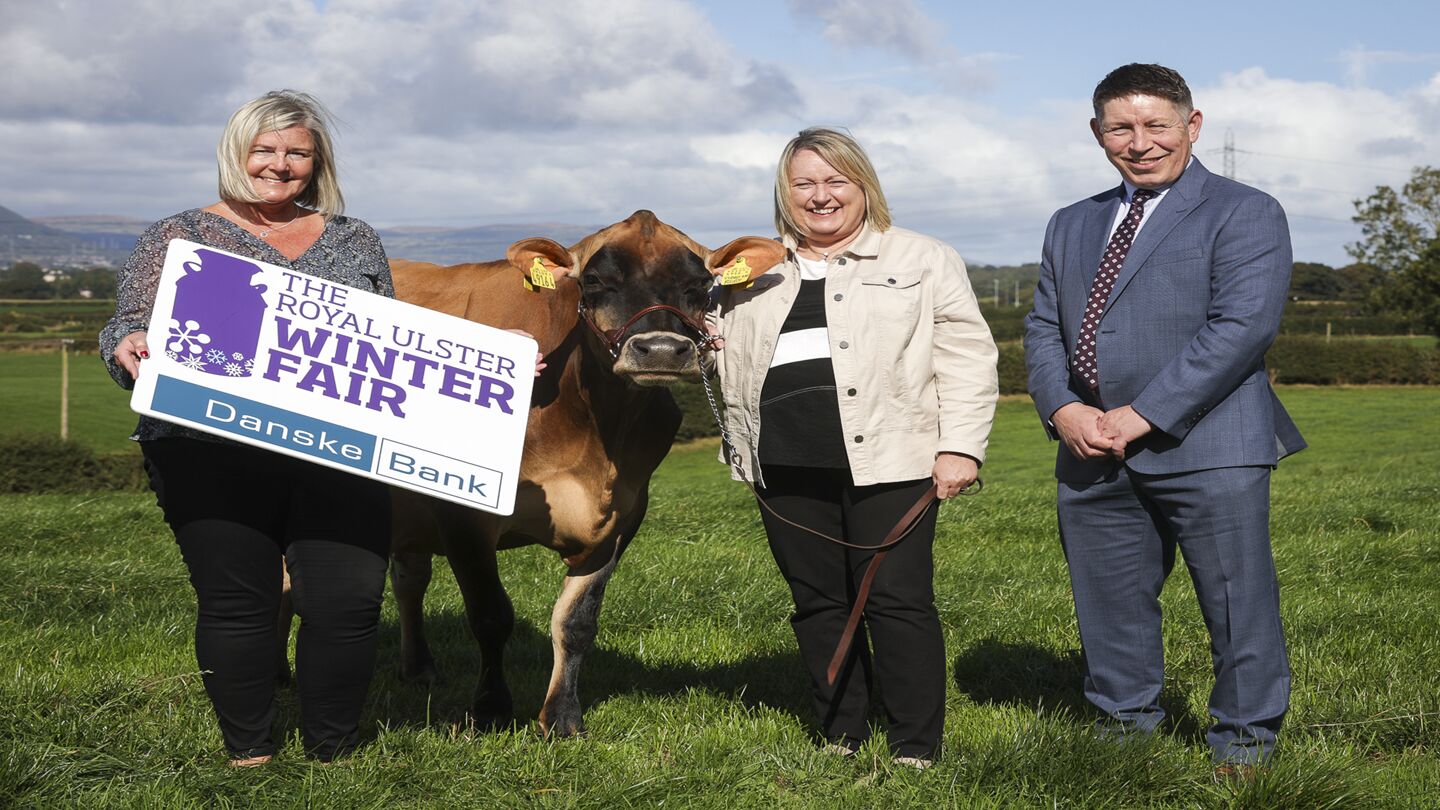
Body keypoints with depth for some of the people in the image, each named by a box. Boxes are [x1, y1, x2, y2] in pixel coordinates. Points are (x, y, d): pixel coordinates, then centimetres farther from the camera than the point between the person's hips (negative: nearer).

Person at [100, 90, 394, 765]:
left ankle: (331, 753, 12)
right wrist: (129, 347, -19)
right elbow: (129, 330, 5)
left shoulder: (354, 241, 20)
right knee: (237, 602, -4)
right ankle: (247, 754, 15)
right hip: (212, 454, -2)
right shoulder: (180, 237, 12)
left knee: (349, 600, -8)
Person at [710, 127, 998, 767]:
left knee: (898, 601, -5)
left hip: (887, 462, -4)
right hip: (787, 468, 4)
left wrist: (961, 447, -8)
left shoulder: (922, 260, 8)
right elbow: (726, 360, 25)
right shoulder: (755, 272, 19)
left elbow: (967, 356, 1)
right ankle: (841, 739, 20)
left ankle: (915, 752, 4)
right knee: (817, 603, 8)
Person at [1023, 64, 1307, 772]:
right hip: (1091, 452, 5)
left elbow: (1242, 326, -13)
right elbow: (1043, 327, 15)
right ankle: (1125, 730, 26)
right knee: (1109, 608, 11)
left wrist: (1142, 416, -17)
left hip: (1206, 451, -5)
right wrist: (1063, 410, -5)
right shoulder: (1071, 226, 20)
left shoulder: (1245, 214, -1)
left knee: (1238, 606, 0)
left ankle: (1244, 744, 14)